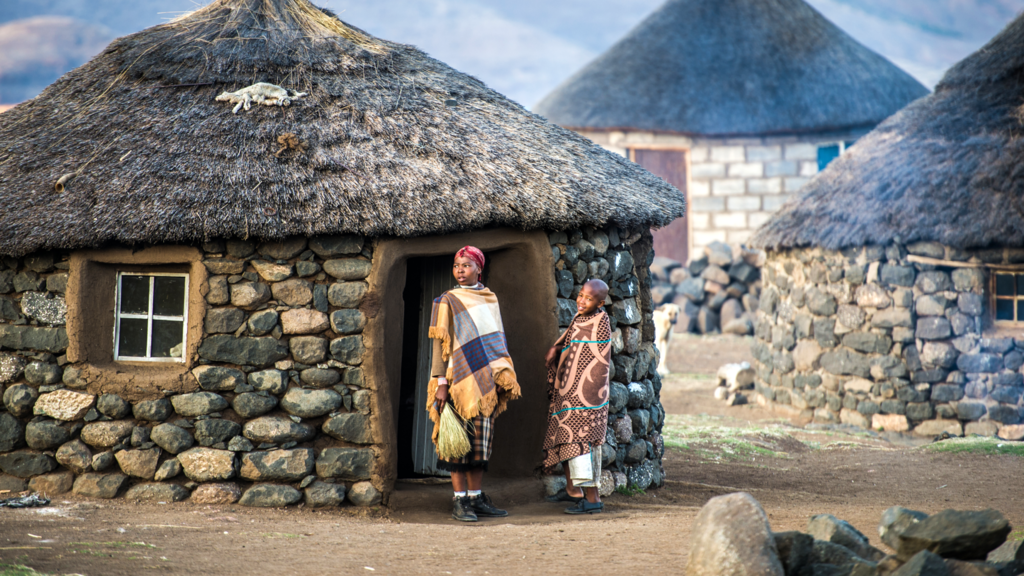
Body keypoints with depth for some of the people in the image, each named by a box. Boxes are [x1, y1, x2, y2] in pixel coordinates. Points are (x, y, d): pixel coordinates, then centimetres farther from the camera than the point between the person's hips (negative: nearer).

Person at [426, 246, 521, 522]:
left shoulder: (490, 298, 13)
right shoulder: (447, 301, -2)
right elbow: (440, 343, -6)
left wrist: (502, 376, 12)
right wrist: (441, 383, -12)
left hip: (485, 382, 5)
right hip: (460, 380, -5)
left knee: (481, 438, 6)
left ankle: (476, 497, 11)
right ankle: (459, 501, -2)